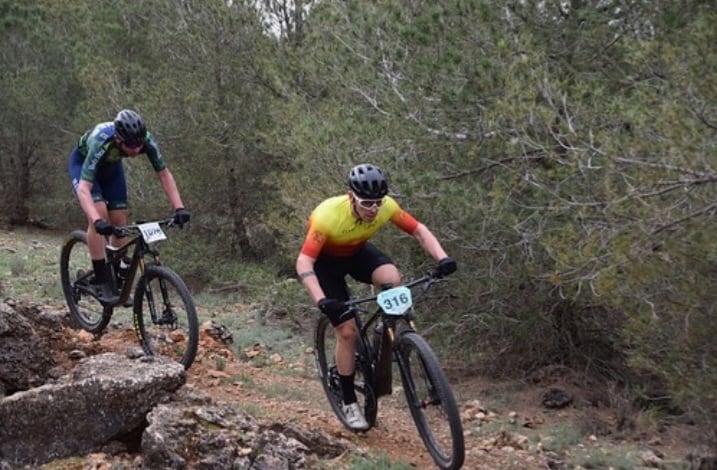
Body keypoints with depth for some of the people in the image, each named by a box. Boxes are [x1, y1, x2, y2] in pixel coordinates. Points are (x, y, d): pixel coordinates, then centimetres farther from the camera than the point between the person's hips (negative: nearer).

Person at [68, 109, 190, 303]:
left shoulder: (146, 140, -32)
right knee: (99, 212, -25)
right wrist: (97, 221, -62)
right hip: (83, 162, -4)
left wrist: (179, 208, -34)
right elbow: (84, 188, -47)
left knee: (119, 221, -2)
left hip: (111, 166, 4)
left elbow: (164, 174, -22)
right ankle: (101, 280, -17)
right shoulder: (101, 143, -43)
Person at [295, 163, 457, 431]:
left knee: (392, 278, -30)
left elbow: (419, 230, -15)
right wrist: (322, 301, -50)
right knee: (347, 330, -10)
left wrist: (442, 258, -31)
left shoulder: (386, 206, -26)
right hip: (326, 260, -3)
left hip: (357, 252, 3)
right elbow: (304, 262, -38)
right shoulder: (328, 215, -38)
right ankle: (349, 402, 7)